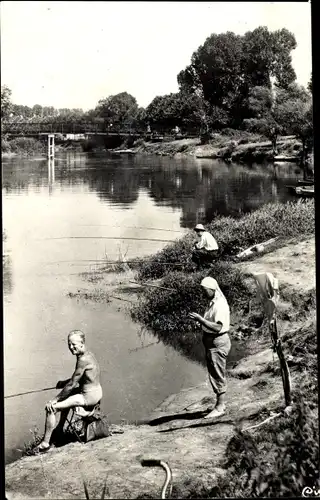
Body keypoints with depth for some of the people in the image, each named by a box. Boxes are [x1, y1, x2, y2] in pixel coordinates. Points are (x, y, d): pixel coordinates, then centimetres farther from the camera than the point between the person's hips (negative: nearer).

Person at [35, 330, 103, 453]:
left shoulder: (83, 359, -23)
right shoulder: (88, 354, 7)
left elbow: (72, 385, -21)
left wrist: (55, 400, -15)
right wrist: (64, 382, 13)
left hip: (88, 396, -10)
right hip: (96, 392, 10)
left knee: (51, 408, -11)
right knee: (66, 396, 36)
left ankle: (45, 444, -4)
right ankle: (60, 429, 46)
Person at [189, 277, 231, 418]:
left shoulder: (220, 305, -21)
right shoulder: (212, 303, 12)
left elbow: (218, 327, -29)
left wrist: (200, 319, -30)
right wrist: (200, 319, 6)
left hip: (218, 343, -10)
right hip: (212, 343, 10)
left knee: (217, 375, -3)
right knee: (214, 375, 17)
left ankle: (220, 407, 4)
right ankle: (221, 403, 27)